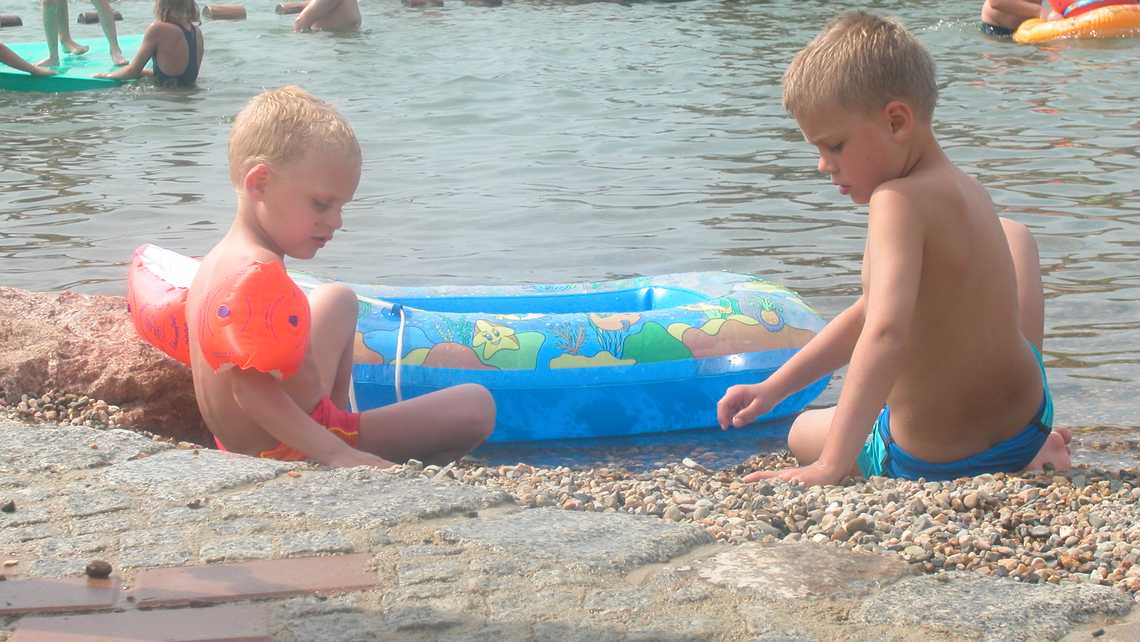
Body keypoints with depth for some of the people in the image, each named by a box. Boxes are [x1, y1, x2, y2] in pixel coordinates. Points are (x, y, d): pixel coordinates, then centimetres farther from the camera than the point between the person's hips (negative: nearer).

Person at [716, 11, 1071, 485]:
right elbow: (869, 313, 12)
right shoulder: (966, 190, 3)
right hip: (1028, 420, 8)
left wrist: (830, 465, -39)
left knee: (803, 433, 28)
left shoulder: (899, 200, -25)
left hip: (931, 461, -7)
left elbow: (886, 333, -38)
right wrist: (773, 387, 13)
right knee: (1012, 235, 31)